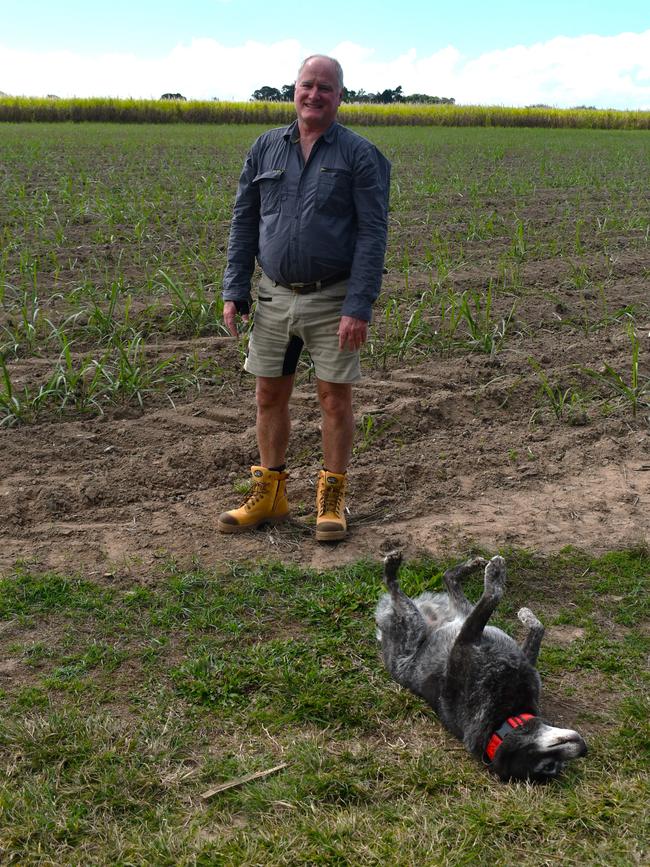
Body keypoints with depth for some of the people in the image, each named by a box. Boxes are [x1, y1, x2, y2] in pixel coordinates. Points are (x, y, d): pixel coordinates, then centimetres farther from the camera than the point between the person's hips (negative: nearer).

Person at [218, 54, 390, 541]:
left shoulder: (360, 155, -5)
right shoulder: (265, 149, 7)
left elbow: (373, 234, -11)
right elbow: (244, 222, 10)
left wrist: (360, 307, -18)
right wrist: (234, 291, 2)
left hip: (333, 299, -4)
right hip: (275, 296, 4)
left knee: (335, 396, 2)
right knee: (269, 395, 9)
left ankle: (332, 500, 17)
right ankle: (270, 494, 24)